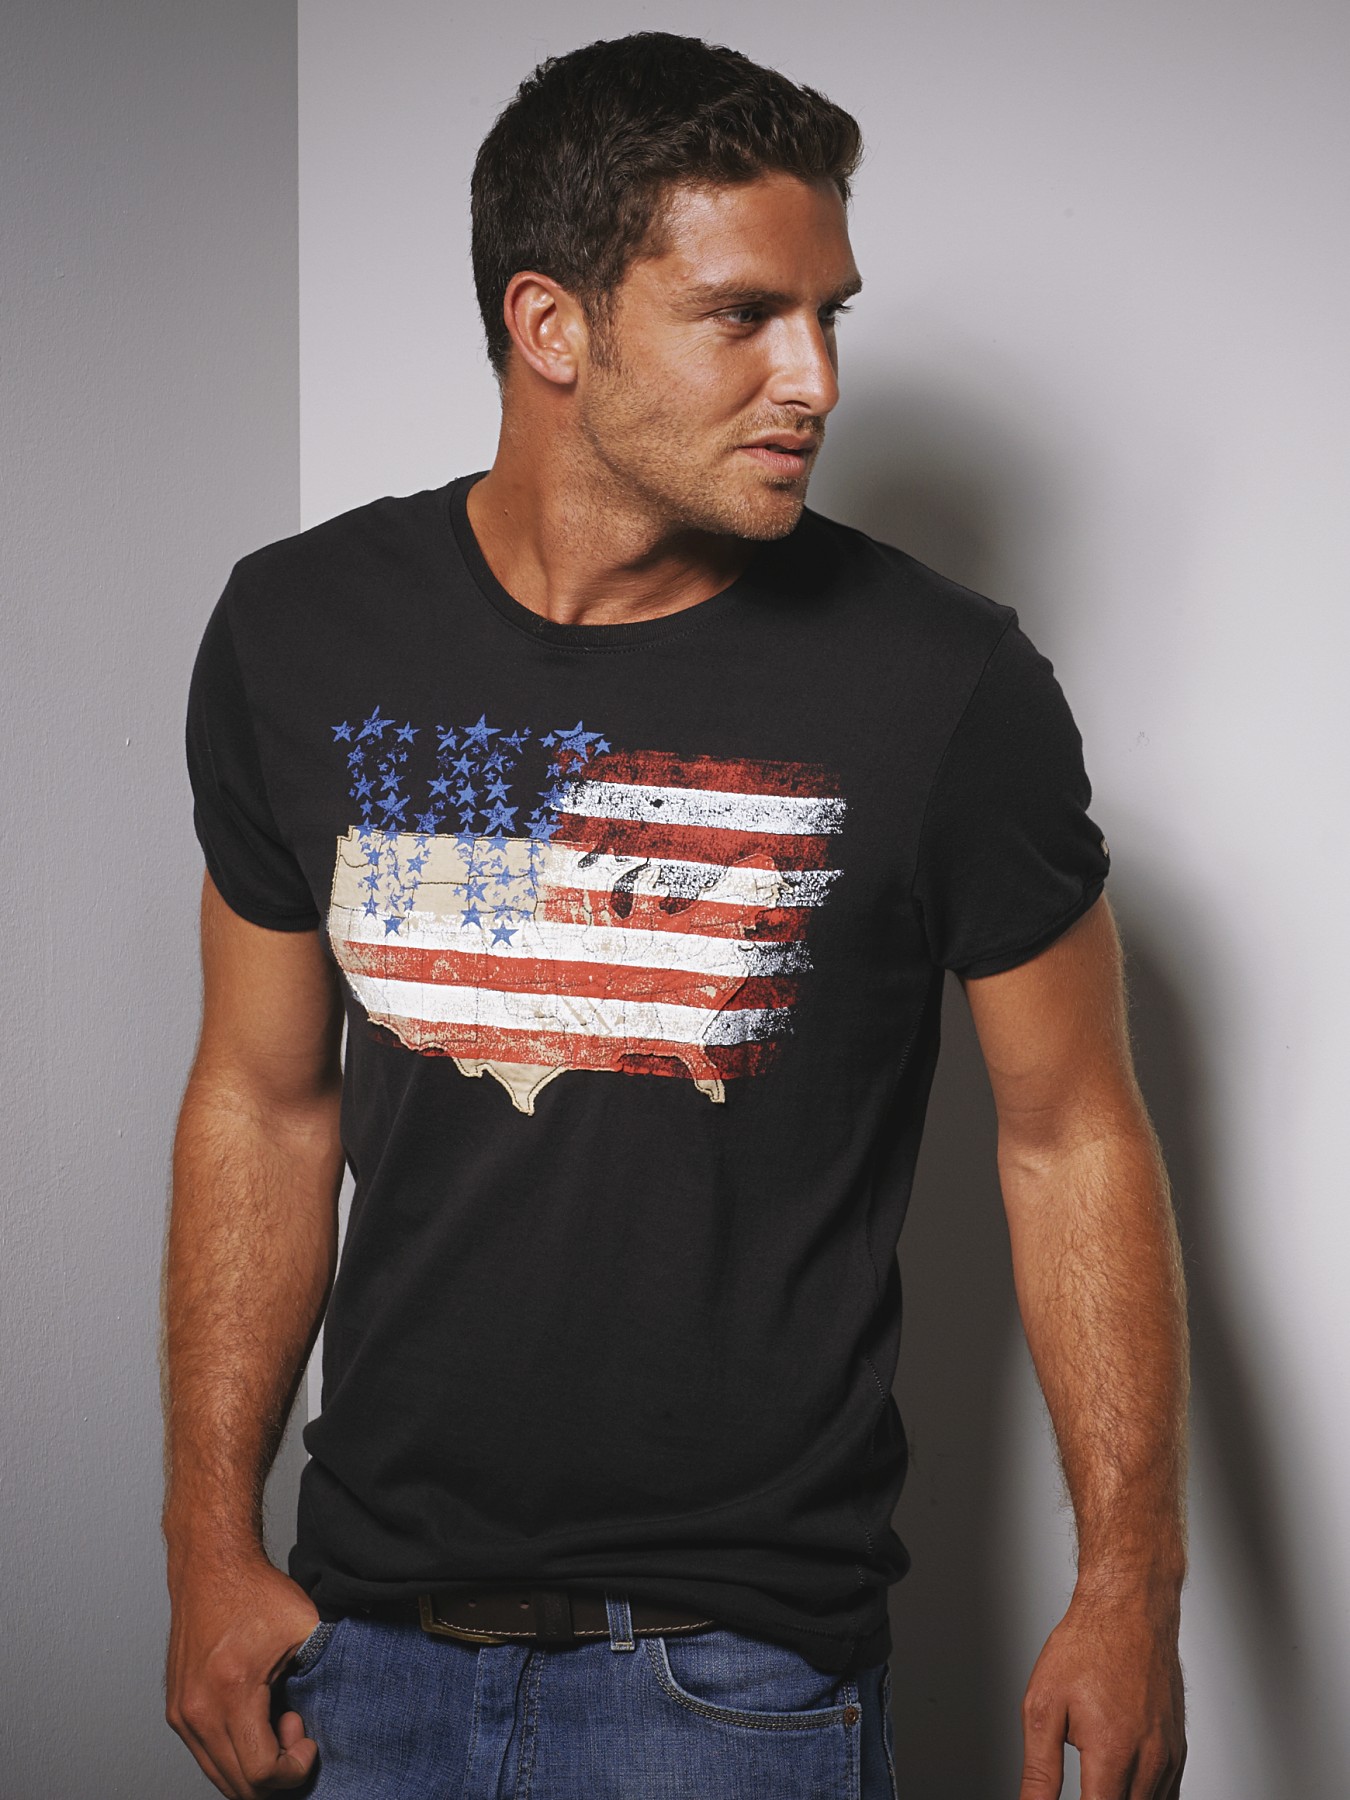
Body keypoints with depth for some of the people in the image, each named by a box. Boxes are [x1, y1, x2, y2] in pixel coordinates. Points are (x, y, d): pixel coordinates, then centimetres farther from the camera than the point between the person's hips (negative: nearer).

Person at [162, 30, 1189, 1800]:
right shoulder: (301, 635, -2)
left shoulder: (946, 686, -11)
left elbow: (1073, 1137, -3)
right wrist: (213, 1544, 5)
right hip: (370, 1631, 3)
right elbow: (264, 1104, 6)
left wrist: (1131, 1588, -6)